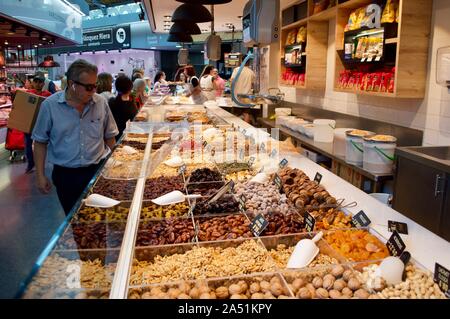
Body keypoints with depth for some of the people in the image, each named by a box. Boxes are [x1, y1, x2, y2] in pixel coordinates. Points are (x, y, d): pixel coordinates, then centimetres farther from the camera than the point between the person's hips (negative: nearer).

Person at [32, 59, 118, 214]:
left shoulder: (101, 103, -5)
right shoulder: (49, 105, -8)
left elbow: (110, 137, 5)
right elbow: (40, 142, 0)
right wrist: (40, 176, -1)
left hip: (98, 170, 1)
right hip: (65, 175, 0)